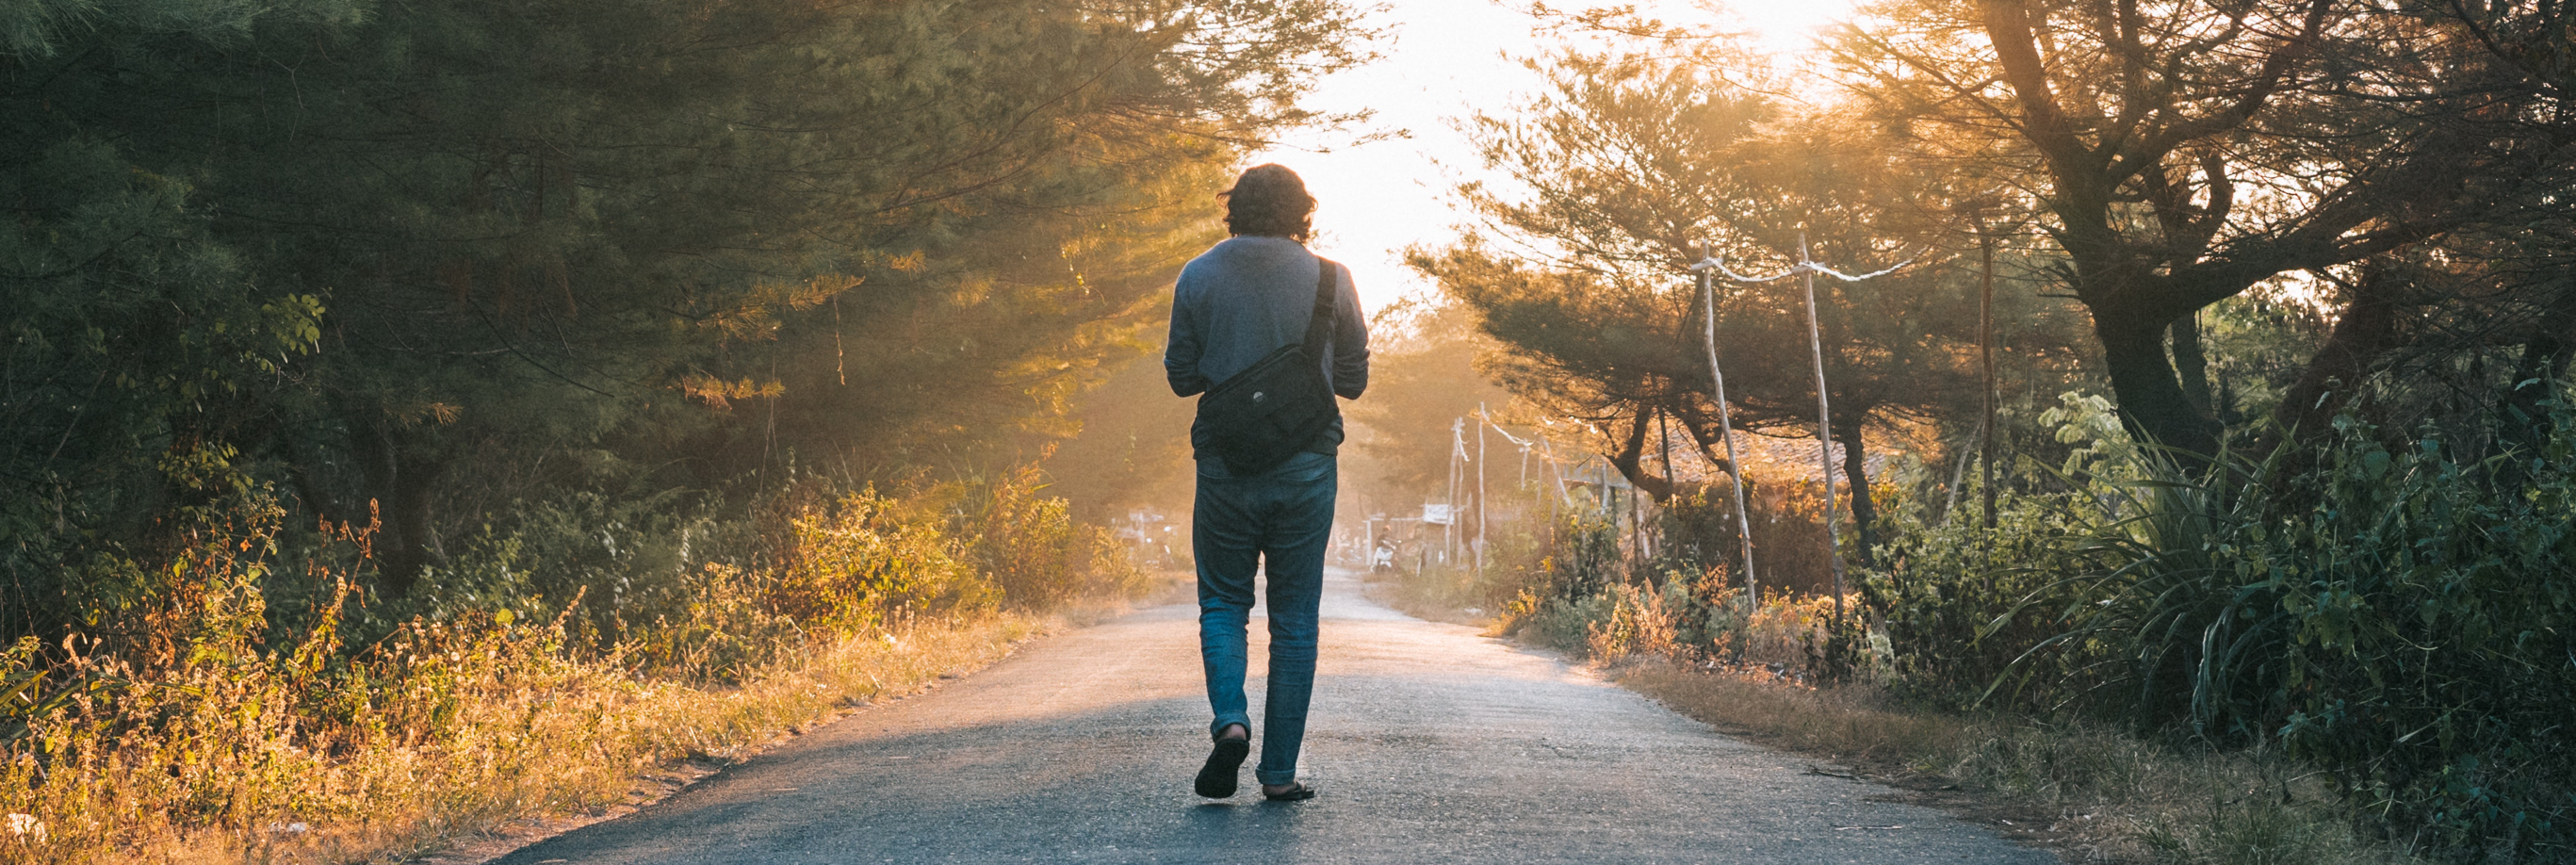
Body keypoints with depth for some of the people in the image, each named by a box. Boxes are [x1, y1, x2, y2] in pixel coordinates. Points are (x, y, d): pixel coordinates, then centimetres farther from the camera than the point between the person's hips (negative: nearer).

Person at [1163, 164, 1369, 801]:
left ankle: (1230, 719, -11)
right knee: (1294, 620, 7)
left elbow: (1182, 377, 3)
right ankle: (1279, 772, 7)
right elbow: (1354, 379, 5)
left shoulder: (1199, 277, -2)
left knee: (1223, 602, 14)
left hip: (1226, 464, 0)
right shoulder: (1330, 278, -2)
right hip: (1307, 467, 0)